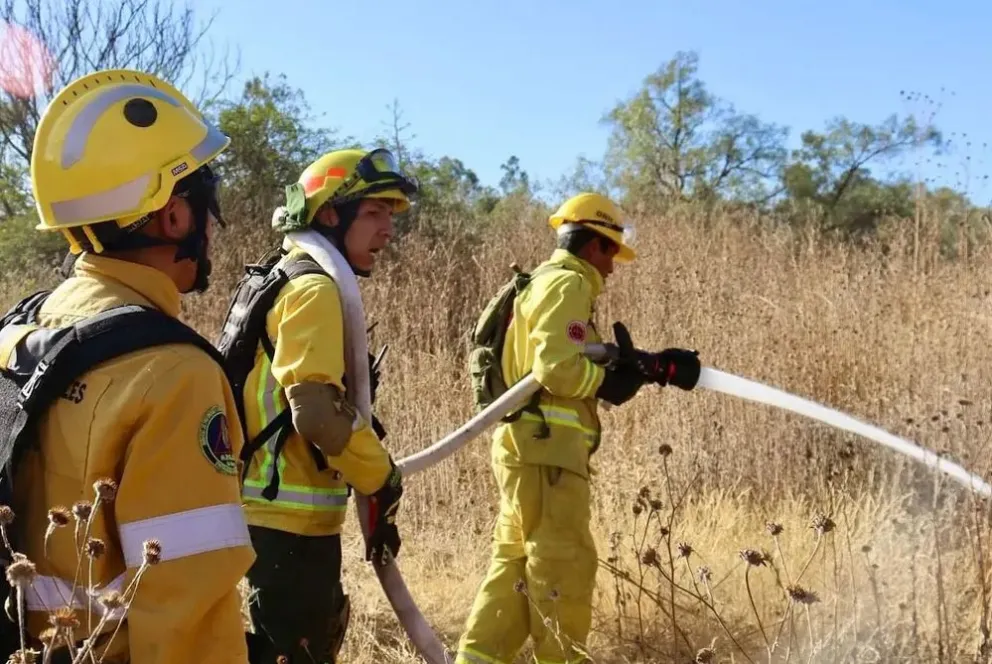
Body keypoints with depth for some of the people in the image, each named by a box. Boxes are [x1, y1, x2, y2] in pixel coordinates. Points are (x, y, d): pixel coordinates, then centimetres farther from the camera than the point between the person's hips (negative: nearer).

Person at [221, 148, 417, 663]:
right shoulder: (315, 289, -16)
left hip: (272, 510, 10)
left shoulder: (282, 279, 16)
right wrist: (383, 480, -13)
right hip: (290, 518, -10)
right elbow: (317, 407, -26)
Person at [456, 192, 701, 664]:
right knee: (563, 568, -3)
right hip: (545, 448, -10)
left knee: (515, 567, 12)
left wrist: (653, 366, 10)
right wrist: (614, 377, -7)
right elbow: (557, 369, -22)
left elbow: (581, 368, 18)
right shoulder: (567, 284, -9)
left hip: (530, 448, 10)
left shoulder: (545, 283, 24)